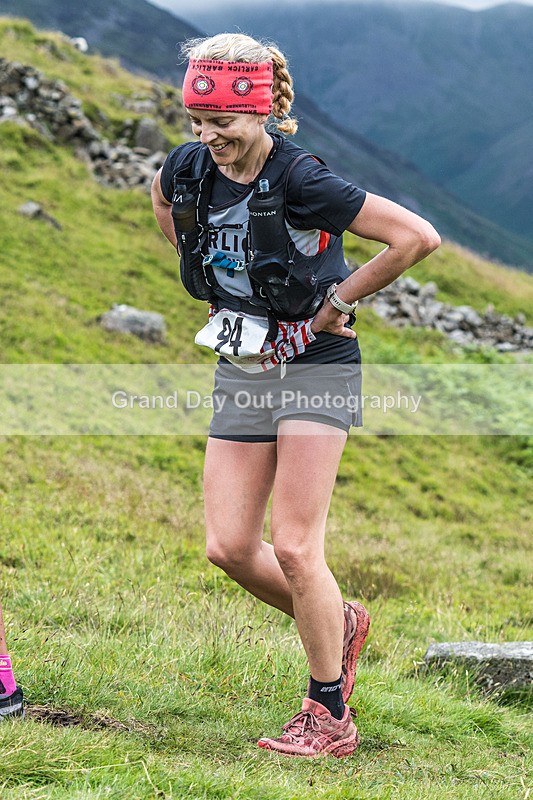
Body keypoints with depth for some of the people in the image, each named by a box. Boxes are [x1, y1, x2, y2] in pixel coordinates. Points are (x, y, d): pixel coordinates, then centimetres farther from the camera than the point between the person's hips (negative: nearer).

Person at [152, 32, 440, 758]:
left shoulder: (300, 180, -21)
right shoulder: (190, 167, -2)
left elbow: (420, 237, -23)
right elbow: (163, 196, 25)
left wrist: (340, 299, -13)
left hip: (314, 367, -6)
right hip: (240, 370, 6)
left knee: (294, 547, -9)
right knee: (229, 547, 2)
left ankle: (329, 717, 6)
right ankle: (341, 624, 27)